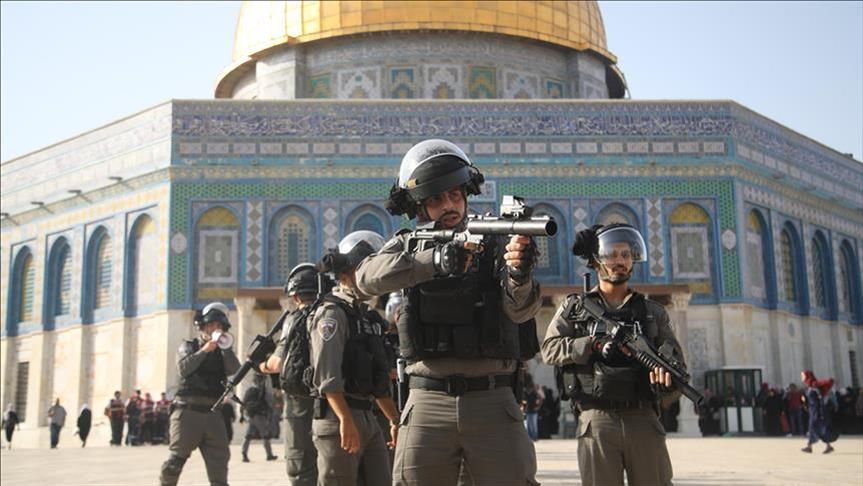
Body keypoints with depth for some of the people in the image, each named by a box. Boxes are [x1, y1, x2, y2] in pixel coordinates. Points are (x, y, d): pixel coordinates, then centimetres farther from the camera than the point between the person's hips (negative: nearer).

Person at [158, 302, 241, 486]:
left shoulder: (222, 351, 16)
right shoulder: (188, 346, 10)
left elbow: (235, 370, -3)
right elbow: (184, 368, -9)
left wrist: (225, 345, -6)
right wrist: (204, 350, -10)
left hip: (212, 413, 3)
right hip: (188, 410, -3)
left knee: (219, 457, -4)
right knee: (177, 457, -3)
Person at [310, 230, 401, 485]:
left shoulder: (368, 316, 18)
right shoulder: (332, 313, -8)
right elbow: (327, 374, -18)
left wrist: (395, 419, 22)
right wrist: (346, 420, -24)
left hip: (368, 417, 9)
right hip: (337, 417, -8)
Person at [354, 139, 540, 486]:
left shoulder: (495, 244, 5)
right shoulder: (408, 245, 9)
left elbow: (520, 310, -10)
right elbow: (368, 277, -13)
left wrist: (519, 273, -33)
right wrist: (436, 259, -28)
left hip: (493, 403, 0)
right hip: (429, 403, 1)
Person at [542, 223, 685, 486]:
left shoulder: (653, 311, 14)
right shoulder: (575, 307, 11)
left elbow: (676, 361, 9)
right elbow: (550, 348, 0)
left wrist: (668, 380, -14)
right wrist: (594, 345, -13)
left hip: (643, 420, 1)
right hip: (597, 422, -1)